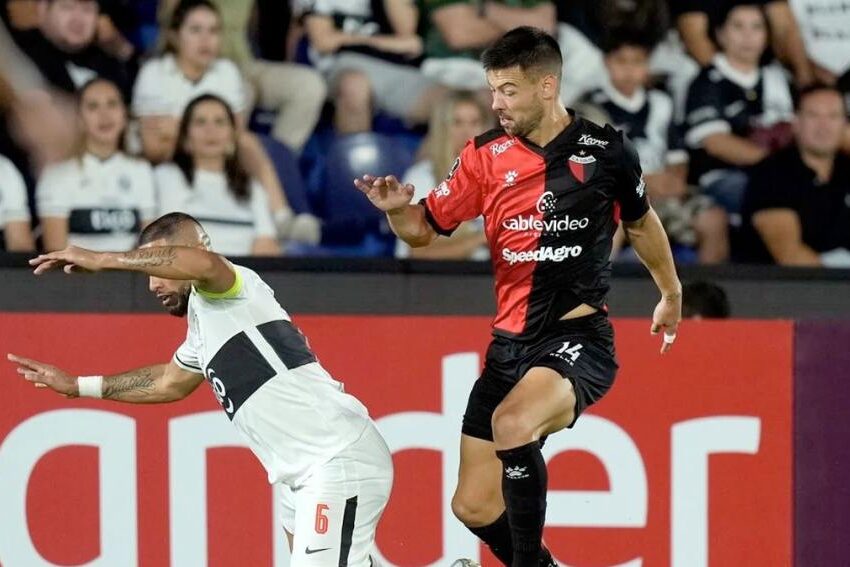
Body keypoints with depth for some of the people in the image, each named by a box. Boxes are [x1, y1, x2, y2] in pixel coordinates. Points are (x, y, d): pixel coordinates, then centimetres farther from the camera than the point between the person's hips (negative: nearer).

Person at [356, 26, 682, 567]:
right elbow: (425, 229, 8)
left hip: (579, 339, -5)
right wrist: (398, 208, -15)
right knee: (474, 507, 2)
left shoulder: (606, 151, -3)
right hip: (510, 342, 5)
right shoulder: (486, 155, 3)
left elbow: (642, 223, 15)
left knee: (512, 423, -35)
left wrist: (671, 293, 29)